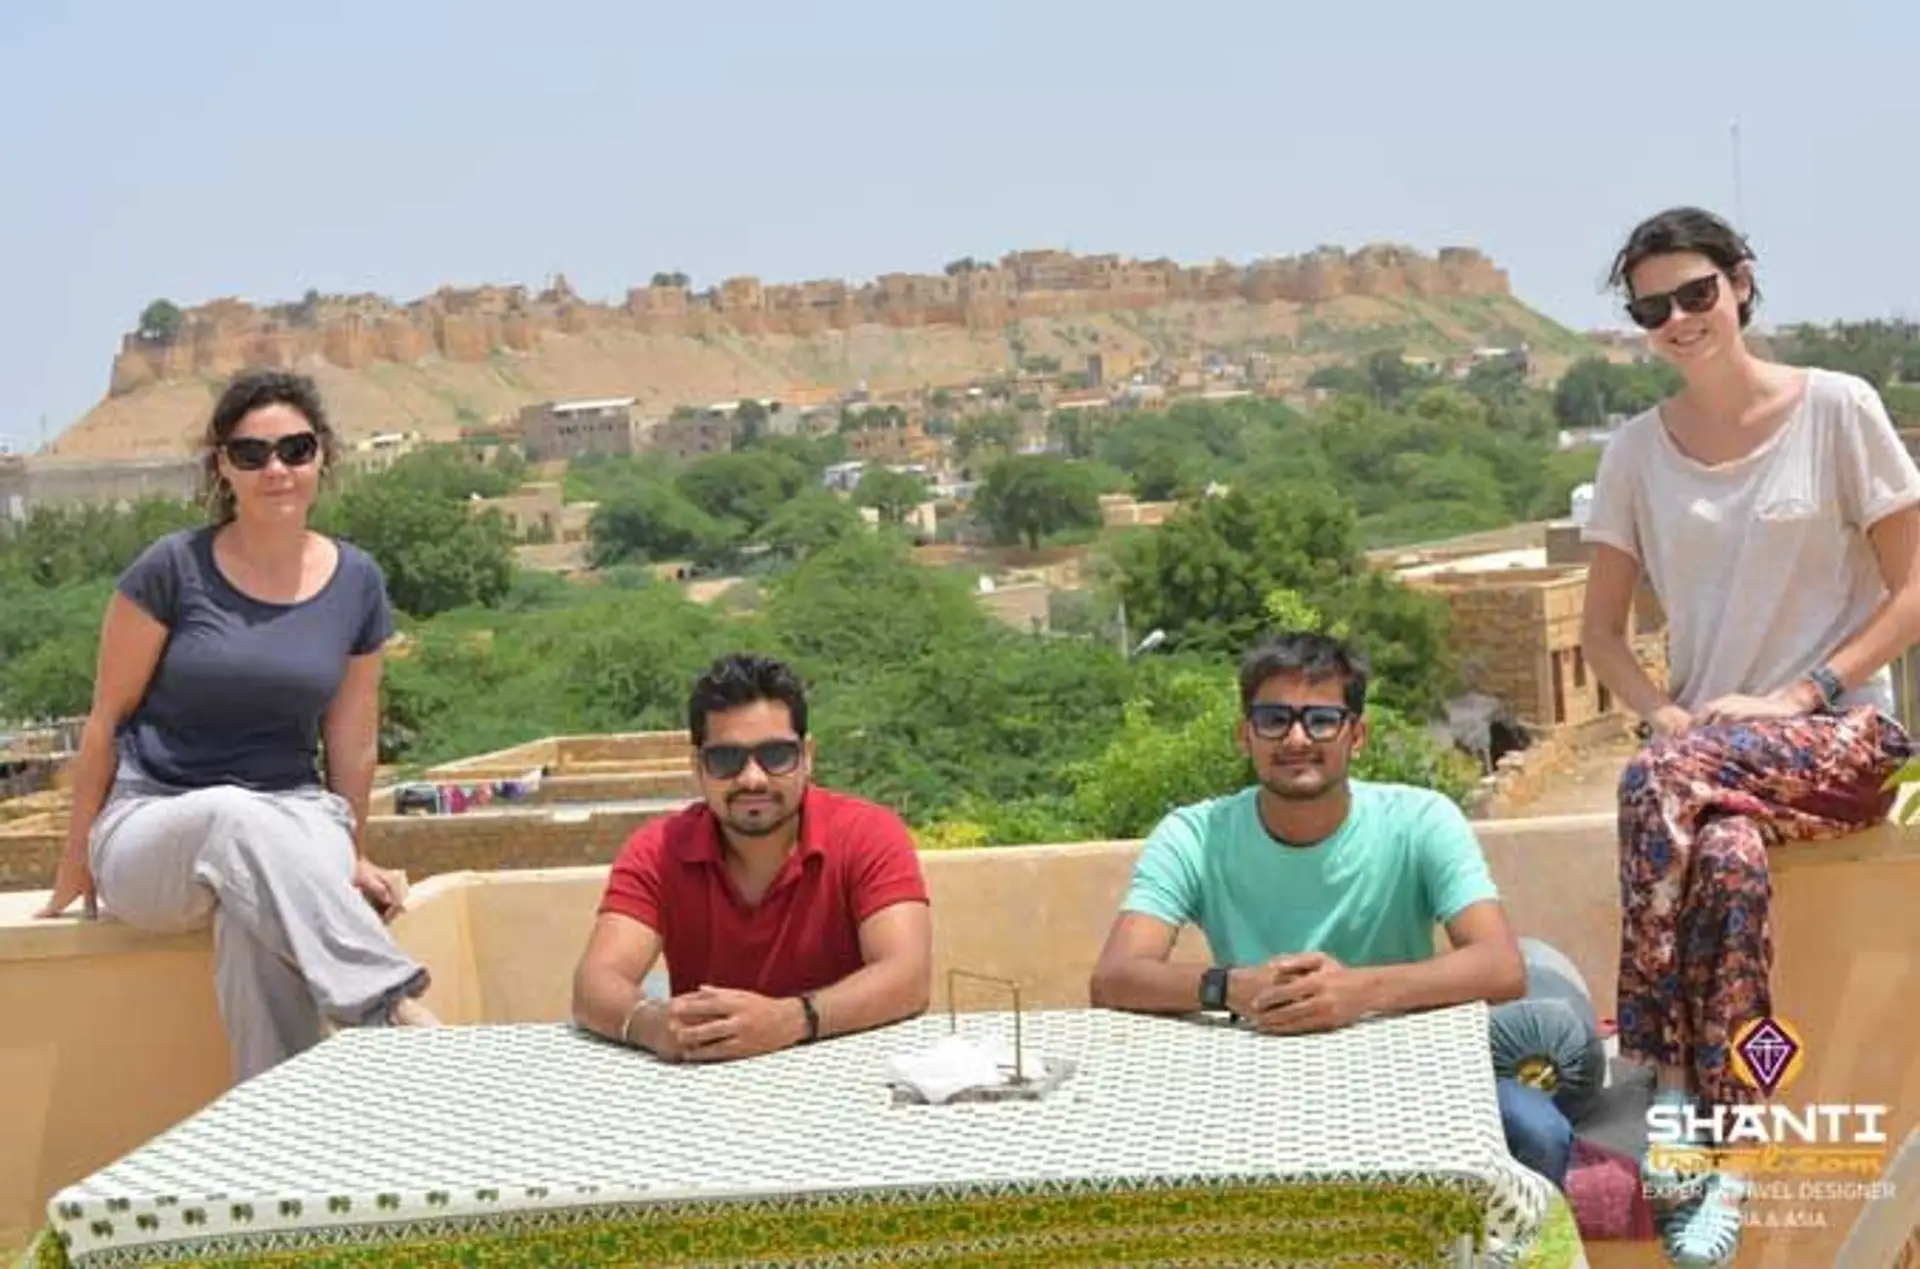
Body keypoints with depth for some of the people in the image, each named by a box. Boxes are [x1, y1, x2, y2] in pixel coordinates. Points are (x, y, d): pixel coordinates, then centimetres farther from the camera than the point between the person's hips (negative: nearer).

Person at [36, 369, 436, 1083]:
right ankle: (394, 1008, -45)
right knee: (237, 818, -39)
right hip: (154, 829, -2)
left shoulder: (356, 583, 4)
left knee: (258, 907, -37)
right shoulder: (173, 569, -6)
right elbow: (106, 719, 2)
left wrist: (349, 859, 19)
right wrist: (78, 859, 6)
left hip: (292, 818, 2)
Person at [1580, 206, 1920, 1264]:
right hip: (1715, 742, 3)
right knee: (1728, 856, -34)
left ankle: (1665, 1085, -29)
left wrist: (1798, 695, -14)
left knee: (1665, 781, -34)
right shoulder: (1637, 451, 7)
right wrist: (1666, 711, -10)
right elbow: (1602, 632, 10)